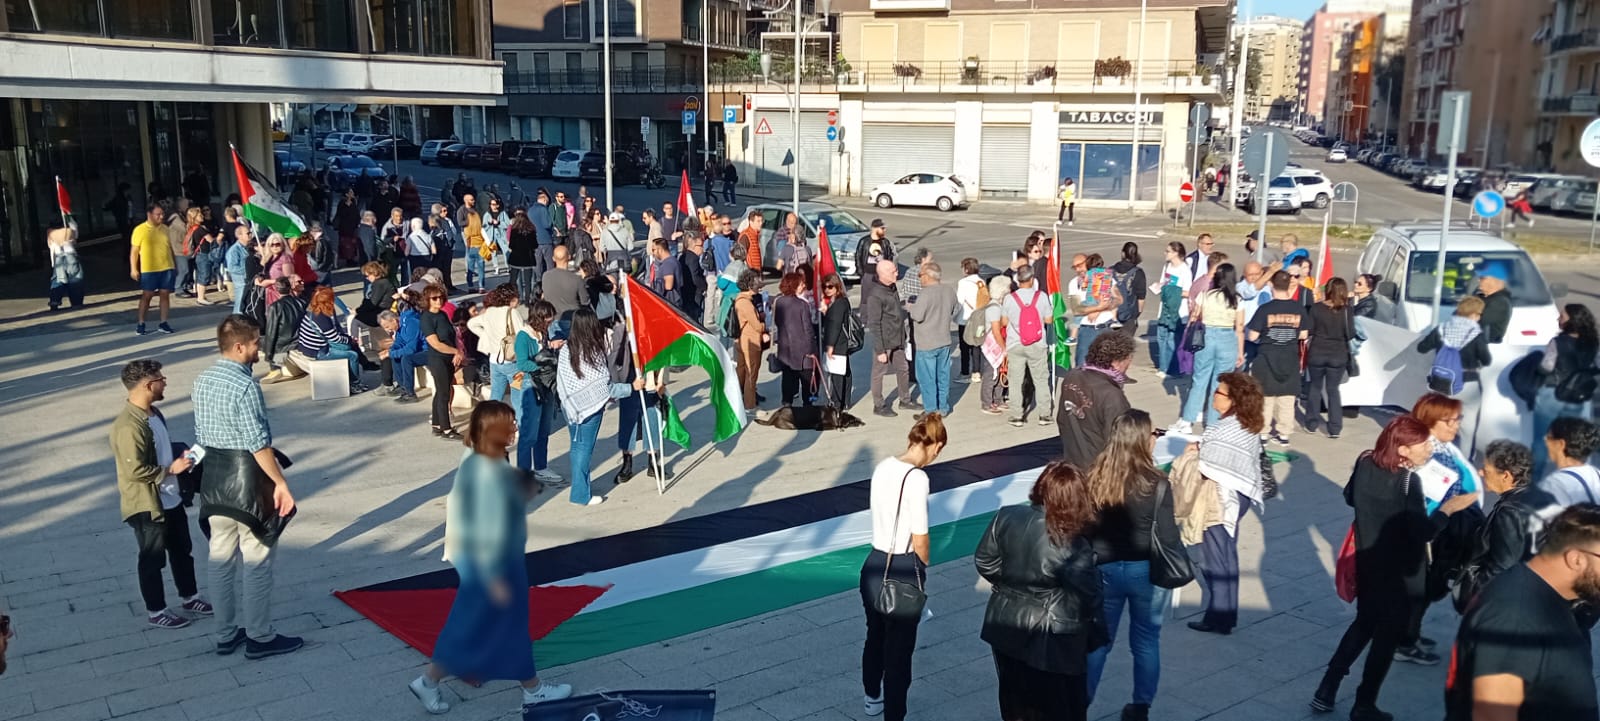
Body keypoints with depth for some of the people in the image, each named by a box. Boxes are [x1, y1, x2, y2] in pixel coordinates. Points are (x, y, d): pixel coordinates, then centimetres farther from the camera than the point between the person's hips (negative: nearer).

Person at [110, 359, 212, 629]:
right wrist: (171, 469, -19)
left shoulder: (154, 413, 4)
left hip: (171, 499, 9)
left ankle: (190, 598, 36)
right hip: (147, 506, -9)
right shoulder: (128, 426, -26)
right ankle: (156, 611, 23)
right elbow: (135, 470, -27)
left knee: (182, 550, 20)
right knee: (152, 559, 8)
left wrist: (181, 455, 2)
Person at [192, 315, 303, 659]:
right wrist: (281, 483, -15)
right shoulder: (245, 386, -21)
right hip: (246, 479, -8)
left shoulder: (203, 381, 5)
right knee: (257, 560, 4)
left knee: (220, 558, 15)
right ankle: (260, 637, 14)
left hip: (213, 478, 8)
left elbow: (201, 433, 13)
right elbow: (258, 443, -21)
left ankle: (226, 635, 26)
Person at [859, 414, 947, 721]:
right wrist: (922, 568, 5)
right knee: (899, 649, 7)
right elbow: (919, 538, -17)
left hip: (874, 564, 8)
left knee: (875, 636, 27)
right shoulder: (916, 478, -21)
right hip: (902, 572, -8)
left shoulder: (883, 466, 1)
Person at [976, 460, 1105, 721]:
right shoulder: (1073, 546, -24)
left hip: (1005, 627, 5)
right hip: (1051, 639, -5)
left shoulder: (1006, 517, -11)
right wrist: (1096, 637, 1)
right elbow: (1088, 597, -17)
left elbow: (985, 562, 0)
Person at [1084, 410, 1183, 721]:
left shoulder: (1093, 479, -9)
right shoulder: (1155, 484, -17)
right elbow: (1168, 537, -12)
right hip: (1147, 571, -2)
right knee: (1146, 640, 15)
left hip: (1105, 570, 2)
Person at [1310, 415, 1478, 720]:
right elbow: (1422, 532, -24)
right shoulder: (1408, 480, -26)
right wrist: (1448, 509, -12)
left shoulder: (1365, 463, -5)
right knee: (1387, 637, 11)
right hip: (1399, 573, -7)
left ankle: (1326, 691, 24)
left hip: (1367, 564, 7)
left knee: (1363, 624, 24)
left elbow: (1349, 497, 12)